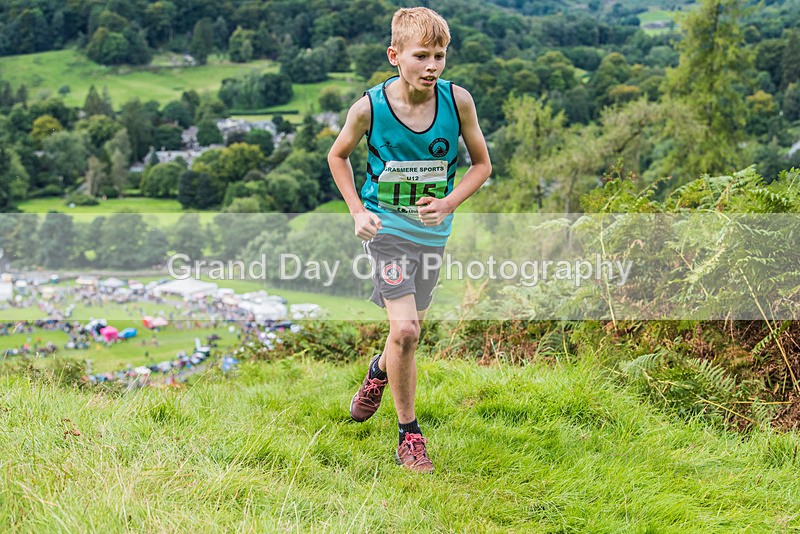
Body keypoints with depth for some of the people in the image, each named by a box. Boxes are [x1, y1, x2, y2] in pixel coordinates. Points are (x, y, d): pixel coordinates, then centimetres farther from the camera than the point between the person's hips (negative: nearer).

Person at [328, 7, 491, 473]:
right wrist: (357, 211, -5)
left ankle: (379, 371, 52)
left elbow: (481, 164, 1)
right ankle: (408, 432, 3)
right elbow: (338, 156, 5)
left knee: (411, 328, 17)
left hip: (432, 232, 3)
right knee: (405, 330, -16)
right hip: (386, 228, -3)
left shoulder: (457, 100, -12)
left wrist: (448, 204, -14)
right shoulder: (370, 106, -15)